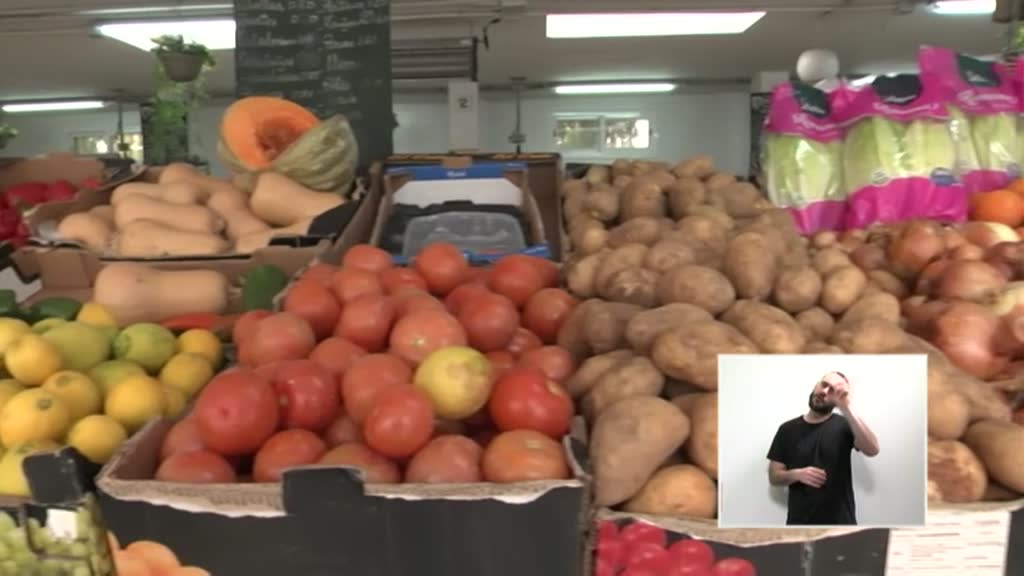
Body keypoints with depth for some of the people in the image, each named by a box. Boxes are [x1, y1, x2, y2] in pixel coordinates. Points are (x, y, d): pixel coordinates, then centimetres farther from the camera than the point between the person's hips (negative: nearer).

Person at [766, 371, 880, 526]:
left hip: (840, 523, -1)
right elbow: (774, 476, 5)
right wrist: (797, 474, -16)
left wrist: (846, 407, -27)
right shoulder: (788, 429, 4)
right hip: (799, 523, 2)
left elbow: (872, 449, -22)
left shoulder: (843, 425, -2)